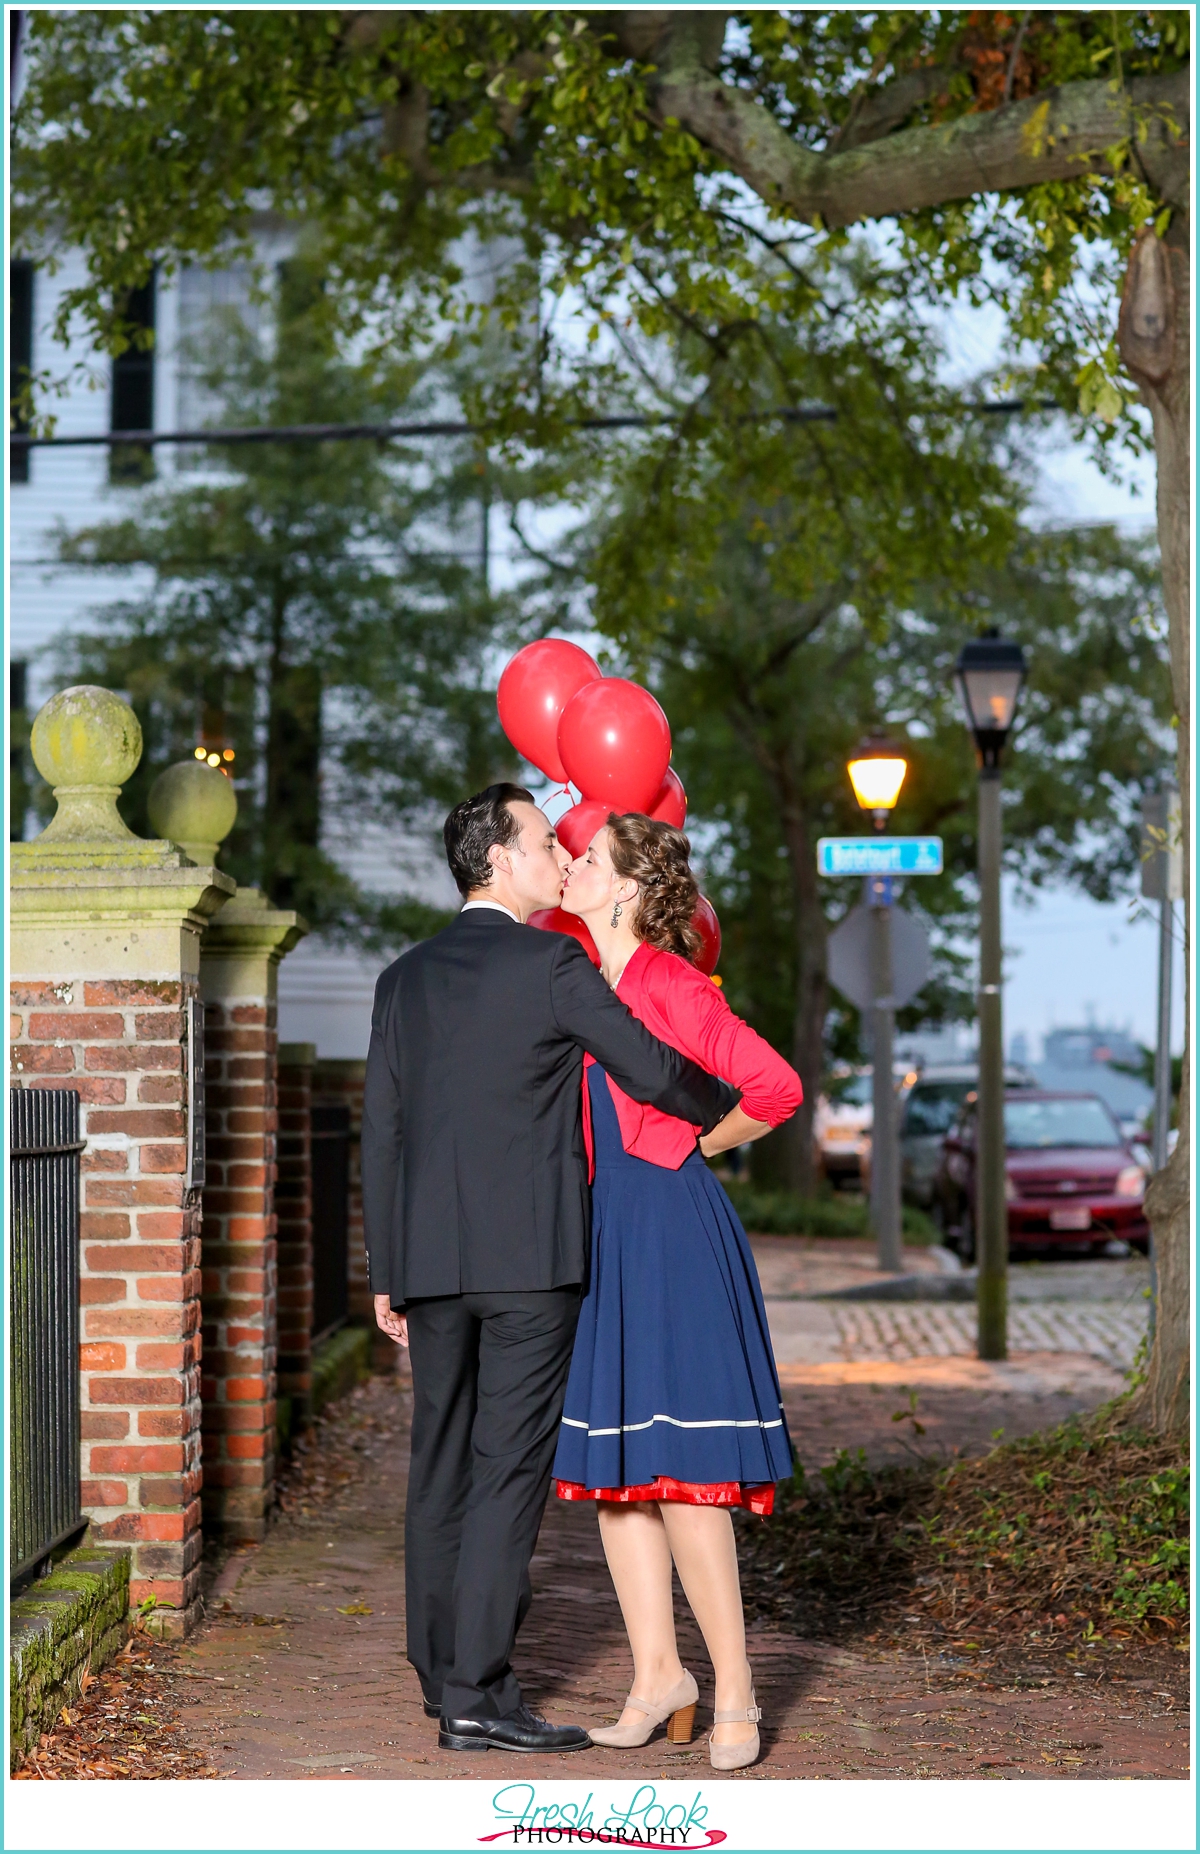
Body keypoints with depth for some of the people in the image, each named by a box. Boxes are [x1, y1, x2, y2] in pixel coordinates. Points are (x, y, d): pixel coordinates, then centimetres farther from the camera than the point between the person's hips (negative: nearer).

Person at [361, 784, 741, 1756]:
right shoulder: (553, 964, -6)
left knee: (442, 1468, 11)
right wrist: (728, 1104, 16)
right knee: (509, 1470, -5)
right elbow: (655, 1072, -6)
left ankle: (445, 1669, 18)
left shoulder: (406, 977, 11)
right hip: (530, 1256, -6)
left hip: (429, 1257, 6)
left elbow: (382, 1131, 11)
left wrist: (386, 1274, 16)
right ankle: (477, 1694, -6)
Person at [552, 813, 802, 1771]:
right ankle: (657, 1675, 16)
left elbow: (776, 1088, -18)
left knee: (678, 1469, -8)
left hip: (670, 1231, -8)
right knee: (611, 1463, 8)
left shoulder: (670, 985, -13)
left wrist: (695, 1146, -4)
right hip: (599, 1237, 8)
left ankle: (734, 1691, 1)